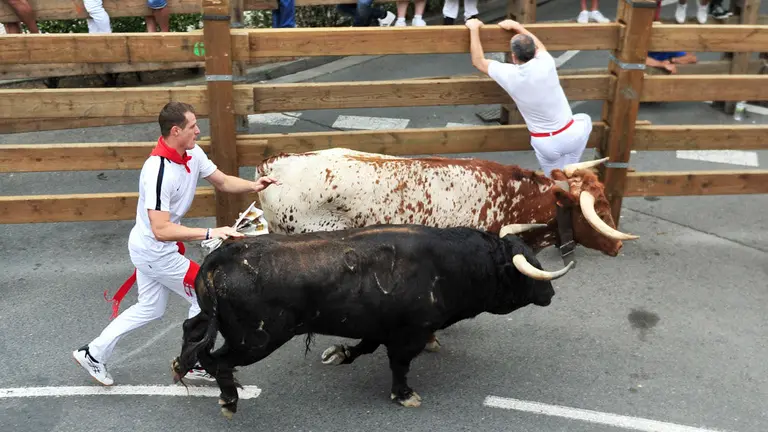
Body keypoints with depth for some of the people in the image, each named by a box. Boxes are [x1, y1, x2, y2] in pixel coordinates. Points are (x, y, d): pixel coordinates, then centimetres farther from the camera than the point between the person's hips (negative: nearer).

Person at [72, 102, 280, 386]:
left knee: (150, 309, 22)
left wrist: (252, 186, -12)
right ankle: (196, 364, 20)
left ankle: (93, 353, 34)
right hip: (155, 251, -9)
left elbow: (222, 182, 6)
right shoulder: (158, 171, -32)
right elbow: (161, 230, -35)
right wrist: (210, 233, -38)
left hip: (147, 248, 9)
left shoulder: (193, 154, -6)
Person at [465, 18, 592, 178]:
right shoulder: (546, 64, -14)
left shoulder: (509, 75, -17)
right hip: (570, 135, 1)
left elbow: (478, 61, 1)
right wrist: (516, 26, 19)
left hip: (546, 144, 0)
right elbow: (539, 45, 14)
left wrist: (474, 29, 8)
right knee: (584, 120, 35)